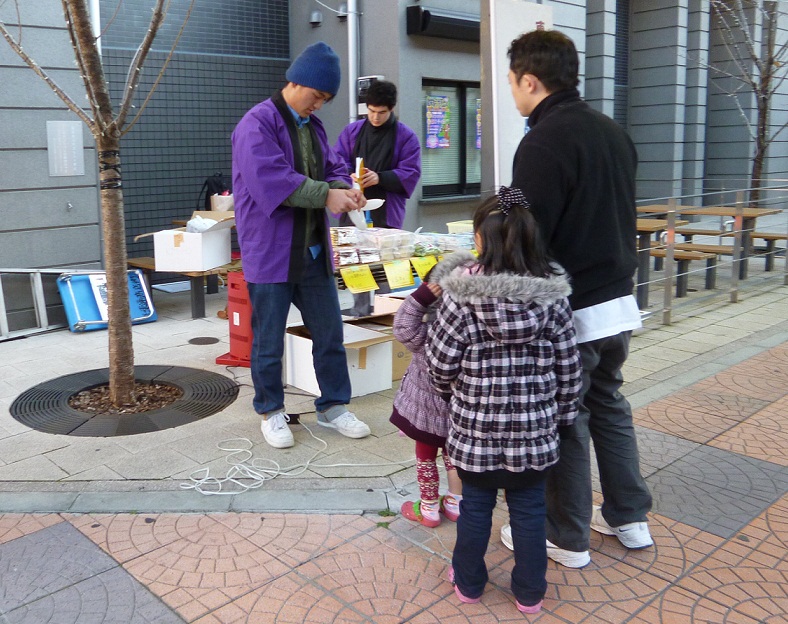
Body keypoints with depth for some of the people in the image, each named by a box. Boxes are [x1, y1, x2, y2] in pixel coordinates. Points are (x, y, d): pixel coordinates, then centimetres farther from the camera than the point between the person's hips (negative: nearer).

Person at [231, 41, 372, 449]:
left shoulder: (312, 125, 14)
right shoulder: (258, 124, -11)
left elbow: (333, 168, 16)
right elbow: (272, 180, -23)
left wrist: (343, 189, -7)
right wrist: (326, 195, -24)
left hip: (314, 252, 7)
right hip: (271, 254, -7)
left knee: (330, 334, 12)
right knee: (269, 341, 6)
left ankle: (333, 406, 27)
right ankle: (270, 412, 24)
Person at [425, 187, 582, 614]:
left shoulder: (462, 296, -15)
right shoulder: (552, 295, -6)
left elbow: (440, 362, -12)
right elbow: (568, 365, -2)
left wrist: (453, 388, 10)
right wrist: (564, 413, 12)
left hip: (475, 424, -1)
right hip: (535, 427, 2)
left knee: (476, 505, 16)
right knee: (529, 508, 16)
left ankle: (469, 583, 34)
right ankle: (530, 593, 30)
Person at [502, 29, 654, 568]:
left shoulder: (544, 142, -17)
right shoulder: (614, 132, 10)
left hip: (571, 311, -8)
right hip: (619, 301, 8)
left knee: (564, 421, 5)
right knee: (609, 404, 21)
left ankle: (568, 538, 21)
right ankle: (629, 517, 33)